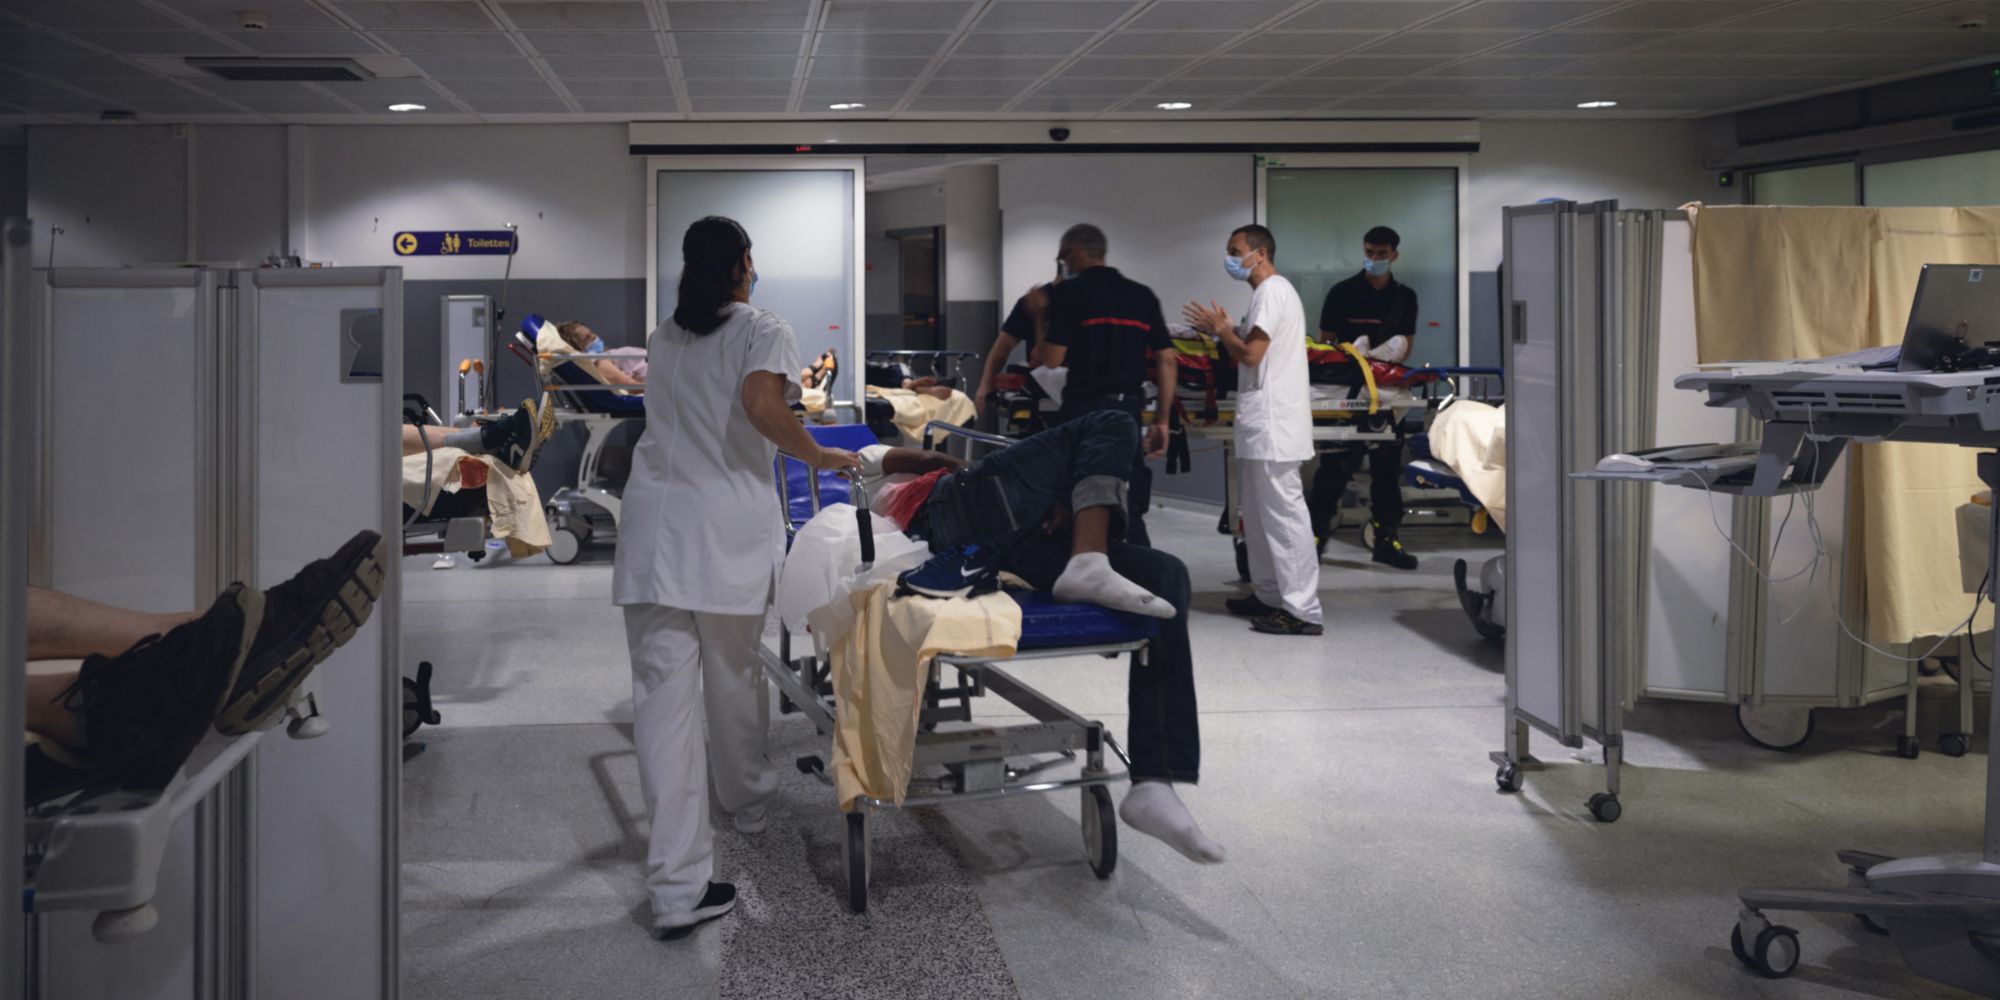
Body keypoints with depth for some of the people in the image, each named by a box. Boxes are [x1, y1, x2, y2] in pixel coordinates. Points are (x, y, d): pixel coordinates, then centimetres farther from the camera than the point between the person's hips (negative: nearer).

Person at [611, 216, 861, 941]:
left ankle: (678, 888, -7)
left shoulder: (663, 338, 18)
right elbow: (762, 406, -18)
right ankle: (747, 801, 44)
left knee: (664, 694, -4)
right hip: (729, 530, -3)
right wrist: (820, 456, -4)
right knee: (734, 675, 19)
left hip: (652, 526, 3)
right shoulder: (763, 331, 1)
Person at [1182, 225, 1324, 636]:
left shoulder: (1271, 292, -12)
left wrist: (1221, 329, -3)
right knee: (1259, 515, 16)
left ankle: (1302, 611, -10)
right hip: (1263, 422, 11)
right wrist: (1222, 332, 12)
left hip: (1272, 424, -11)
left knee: (1283, 514, -10)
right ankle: (1269, 595, 23)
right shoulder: (1271, 292, 20)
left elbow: (1251, 354, -18)